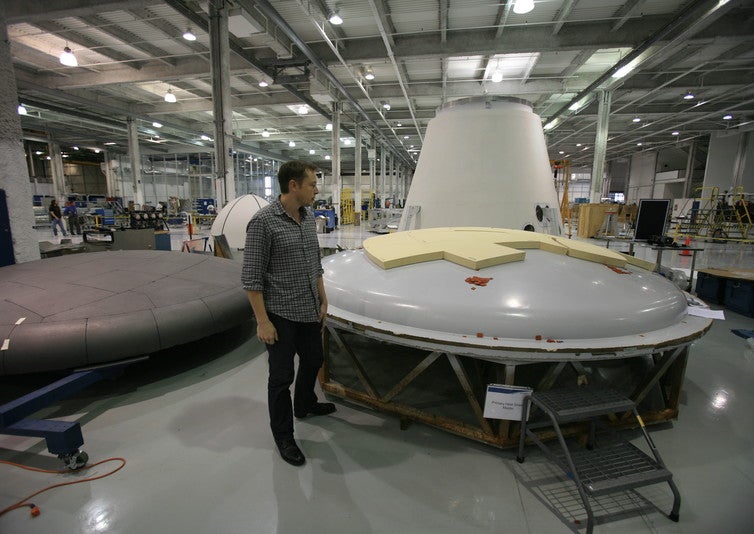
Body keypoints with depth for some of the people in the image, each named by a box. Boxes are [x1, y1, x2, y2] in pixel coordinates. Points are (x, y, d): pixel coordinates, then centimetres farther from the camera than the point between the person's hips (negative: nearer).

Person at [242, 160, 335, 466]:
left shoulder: (309, 216, 6)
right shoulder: (263, 221, -17)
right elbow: (251, 277, -15)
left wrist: (323, 301, 13)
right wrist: (262, 321, -16)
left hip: (310, 312, 8)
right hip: (281, 316, -7)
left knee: (313, 361, 23)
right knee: (282, 377, 8)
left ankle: (305, 405, 51)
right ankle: (283, 436, 29)